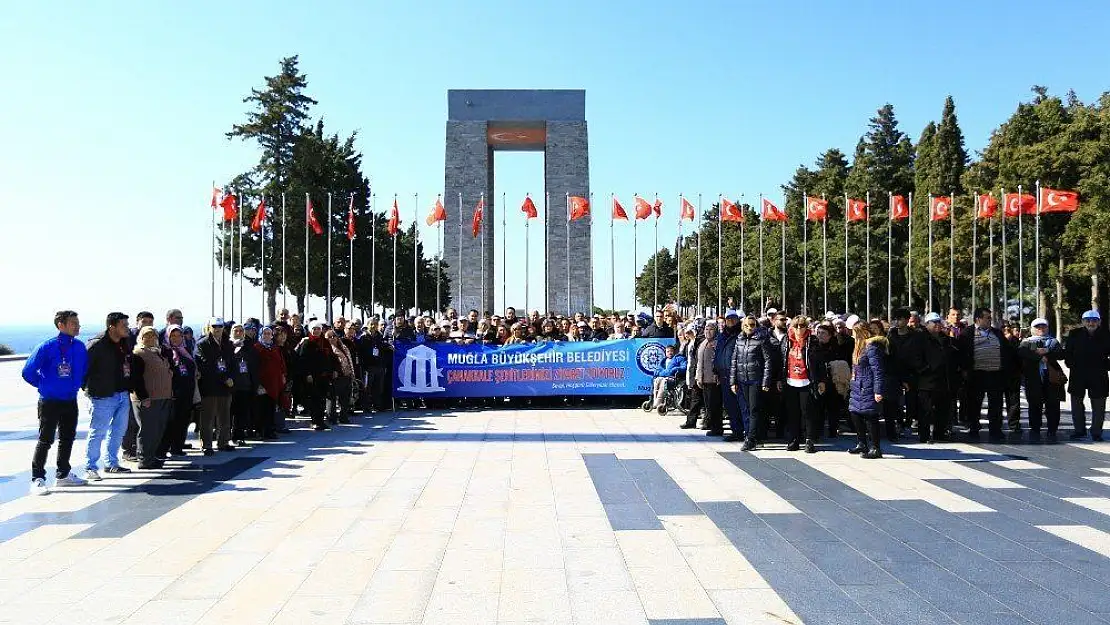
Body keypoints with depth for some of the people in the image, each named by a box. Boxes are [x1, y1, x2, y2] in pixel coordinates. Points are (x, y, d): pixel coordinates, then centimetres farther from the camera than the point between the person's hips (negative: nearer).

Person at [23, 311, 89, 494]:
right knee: (45, 440, -1)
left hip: (71, 401, 6)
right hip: (50, 402, -6)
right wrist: (44, 386, 1)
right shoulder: (47, 347, -16)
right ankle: (37, 479, 7)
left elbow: (84, 369, 19)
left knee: (67, 438, 14)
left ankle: (63, 474, 27)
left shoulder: (79, 346, 1)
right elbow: (28, 372, -10)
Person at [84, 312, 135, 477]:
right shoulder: (97, 344, -14)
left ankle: (111, 463, 27)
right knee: (98, 432, -2)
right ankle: (90, 467, 7)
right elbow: (84, 366, -12)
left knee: (119, 431, 15)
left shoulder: (125, 343, 10)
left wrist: (129, 387, 15)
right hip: (104, 396, -8)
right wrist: (88, 388, -9)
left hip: (123, 395, 8)